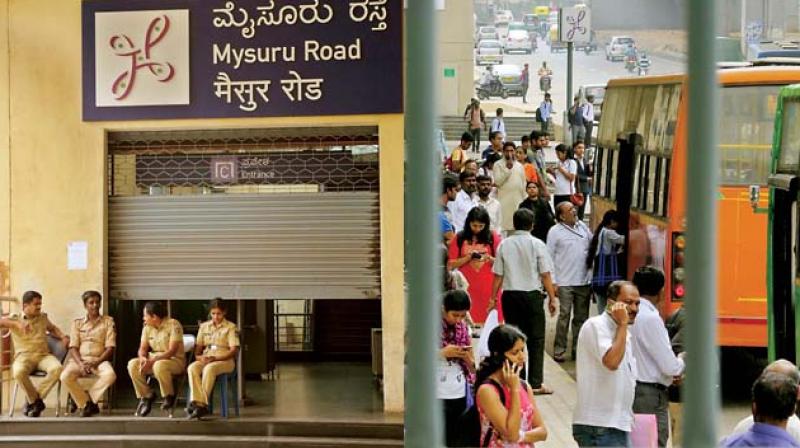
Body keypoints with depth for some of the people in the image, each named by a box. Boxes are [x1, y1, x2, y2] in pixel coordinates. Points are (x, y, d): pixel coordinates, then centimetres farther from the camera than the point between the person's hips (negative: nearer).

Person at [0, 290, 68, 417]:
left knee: (57, 368, -31)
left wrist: (63, 337, 17)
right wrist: (17, 324, -24)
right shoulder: (15, 319, 5)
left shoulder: (43, 317, 18)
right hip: (24, 357, -3)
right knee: (18, 372, -39)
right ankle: (36, 401, -12)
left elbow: (52, 328, 38)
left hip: (43, 355, 3)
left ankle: (32, 400, -15)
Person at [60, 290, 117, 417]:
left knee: (110, 375, -35)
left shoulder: (108, 321, 9)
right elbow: (73, 348, 4)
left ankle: (82, 399, -16)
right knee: (65, 376, -31)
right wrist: (80, 364, -16)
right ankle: (87, 404, -12)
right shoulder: (77, 323, 12)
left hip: (99, 360, -1)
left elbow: (110, 348, 1)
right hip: (79, 359, 1)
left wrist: (95, 363, -14)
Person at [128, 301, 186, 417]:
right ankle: (146, 395, -4)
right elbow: (143, 348, 6)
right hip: (153, 360, 6)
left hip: (175, 360, -6)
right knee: (132, 364, -18)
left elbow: (172, 351, -21)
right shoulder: (147, 328, 7)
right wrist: (143, 358, -19)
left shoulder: (173, 325, -15)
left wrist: (152, 361, -28)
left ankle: (169, 396, -15)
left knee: (159, 365, -39)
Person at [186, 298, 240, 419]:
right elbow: (198, 347, 18)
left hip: (225, 360, -4)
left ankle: (202, 404, -39)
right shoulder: (204, 326, 18)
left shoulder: (231, 327, 4)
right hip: (205, 359, 4)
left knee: (209, 369, -38)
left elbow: (234, 350, -5)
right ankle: (198, 402, -42)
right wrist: (199, 356, -7)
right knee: (192, 368, -31)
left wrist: (215, 358, -16)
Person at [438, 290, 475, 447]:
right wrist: (443, 353, -20)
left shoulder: (464, 328, 7)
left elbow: (472, 366, 11)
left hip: (460, 394, 5)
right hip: (437, 395, -4)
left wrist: (466, 357, -11)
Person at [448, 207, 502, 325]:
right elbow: (451, 264, 3)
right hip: (467, 288, 0)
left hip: (489, 288, 0)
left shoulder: (493, 238, 5)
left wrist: (489, 258, -13)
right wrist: (468, 258, -11)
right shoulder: (460, 239, 5)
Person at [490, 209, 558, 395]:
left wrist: (493, 298, 12)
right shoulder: (537, 244, -6)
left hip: (510, 295, 3)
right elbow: (545, 275, -6)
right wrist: (552, 298, 2)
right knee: (536, 339, 4)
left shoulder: (504, 245, 0)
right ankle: (535, 383, 0)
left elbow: (498, 275, 2)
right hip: (532, 294, -2)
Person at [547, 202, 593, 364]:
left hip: (584, 281, 5)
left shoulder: (582, 226, 8)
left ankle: (578, 349, 18)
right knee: (564, 316, -6)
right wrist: (553, 282, -10)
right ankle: (559, 350, 1)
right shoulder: (555, 232, -5)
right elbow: (550, 258, -6)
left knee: (581, 317, 9)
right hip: (565, 283, -5)